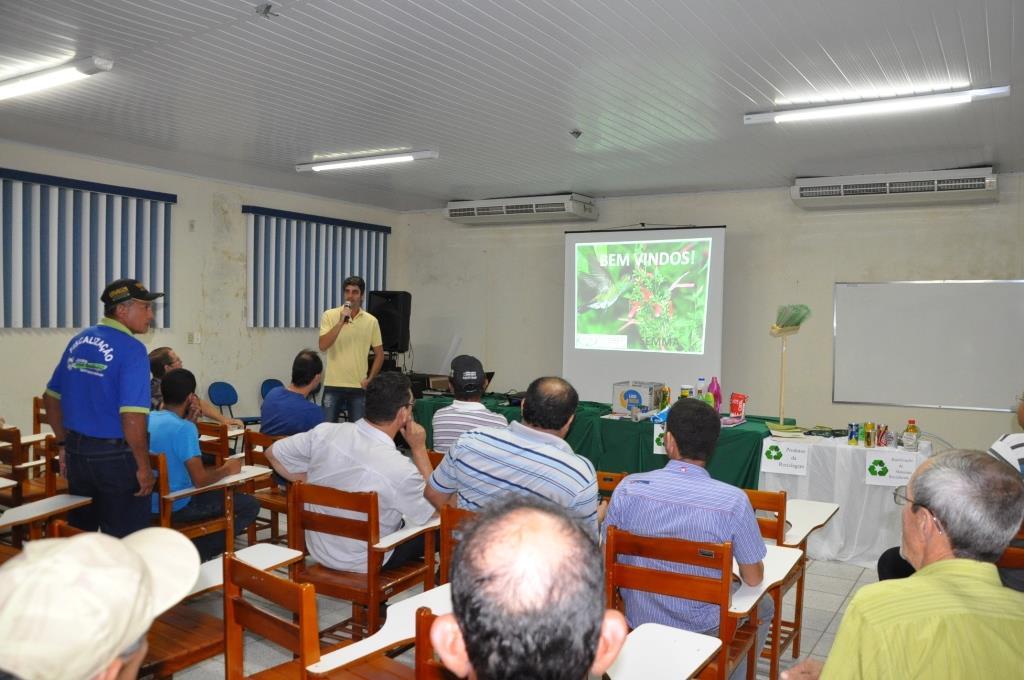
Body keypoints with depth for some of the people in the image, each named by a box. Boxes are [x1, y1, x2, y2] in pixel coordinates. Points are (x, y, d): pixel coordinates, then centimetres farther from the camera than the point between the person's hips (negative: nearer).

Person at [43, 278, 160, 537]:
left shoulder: (78, 341, 7)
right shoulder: (131, 349, -17)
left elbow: (51, 397, 15)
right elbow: (132, 417, -24)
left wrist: (64, 444, 21)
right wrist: (144, 467, -16)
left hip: (76, 451, 8)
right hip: (114, 457, -8)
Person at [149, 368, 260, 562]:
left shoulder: (147, 419, 1)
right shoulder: (184, 427, -22)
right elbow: (200, 480, -25)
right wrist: (227, 469, -7)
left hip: (148, 502, 9)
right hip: (175, 506, -9)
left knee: (216, 492, 32)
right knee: (250, 505, -3)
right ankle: (195, 554, 0)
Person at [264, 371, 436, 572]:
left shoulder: (325, 432, -16)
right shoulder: (400, 469, -30)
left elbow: (272, 453, 1)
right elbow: (434, 510, -10)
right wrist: (419, 448, -11)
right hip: (364, 564, -5)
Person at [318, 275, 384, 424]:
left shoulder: (371, 321, 2)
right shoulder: (330, 315, -2)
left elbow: (379, 354, 9)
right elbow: (323, 346, -14)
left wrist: (370, 379, 0)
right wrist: (341, 322, -21)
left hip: (359, 386, 1)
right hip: (333, 385, -1)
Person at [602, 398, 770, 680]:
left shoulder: (628, 488, -17)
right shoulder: (733, 500, -23)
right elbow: (753, 579, -10)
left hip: (637, 622, 3)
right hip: (702, 630, -2)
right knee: (763, 608, 30)